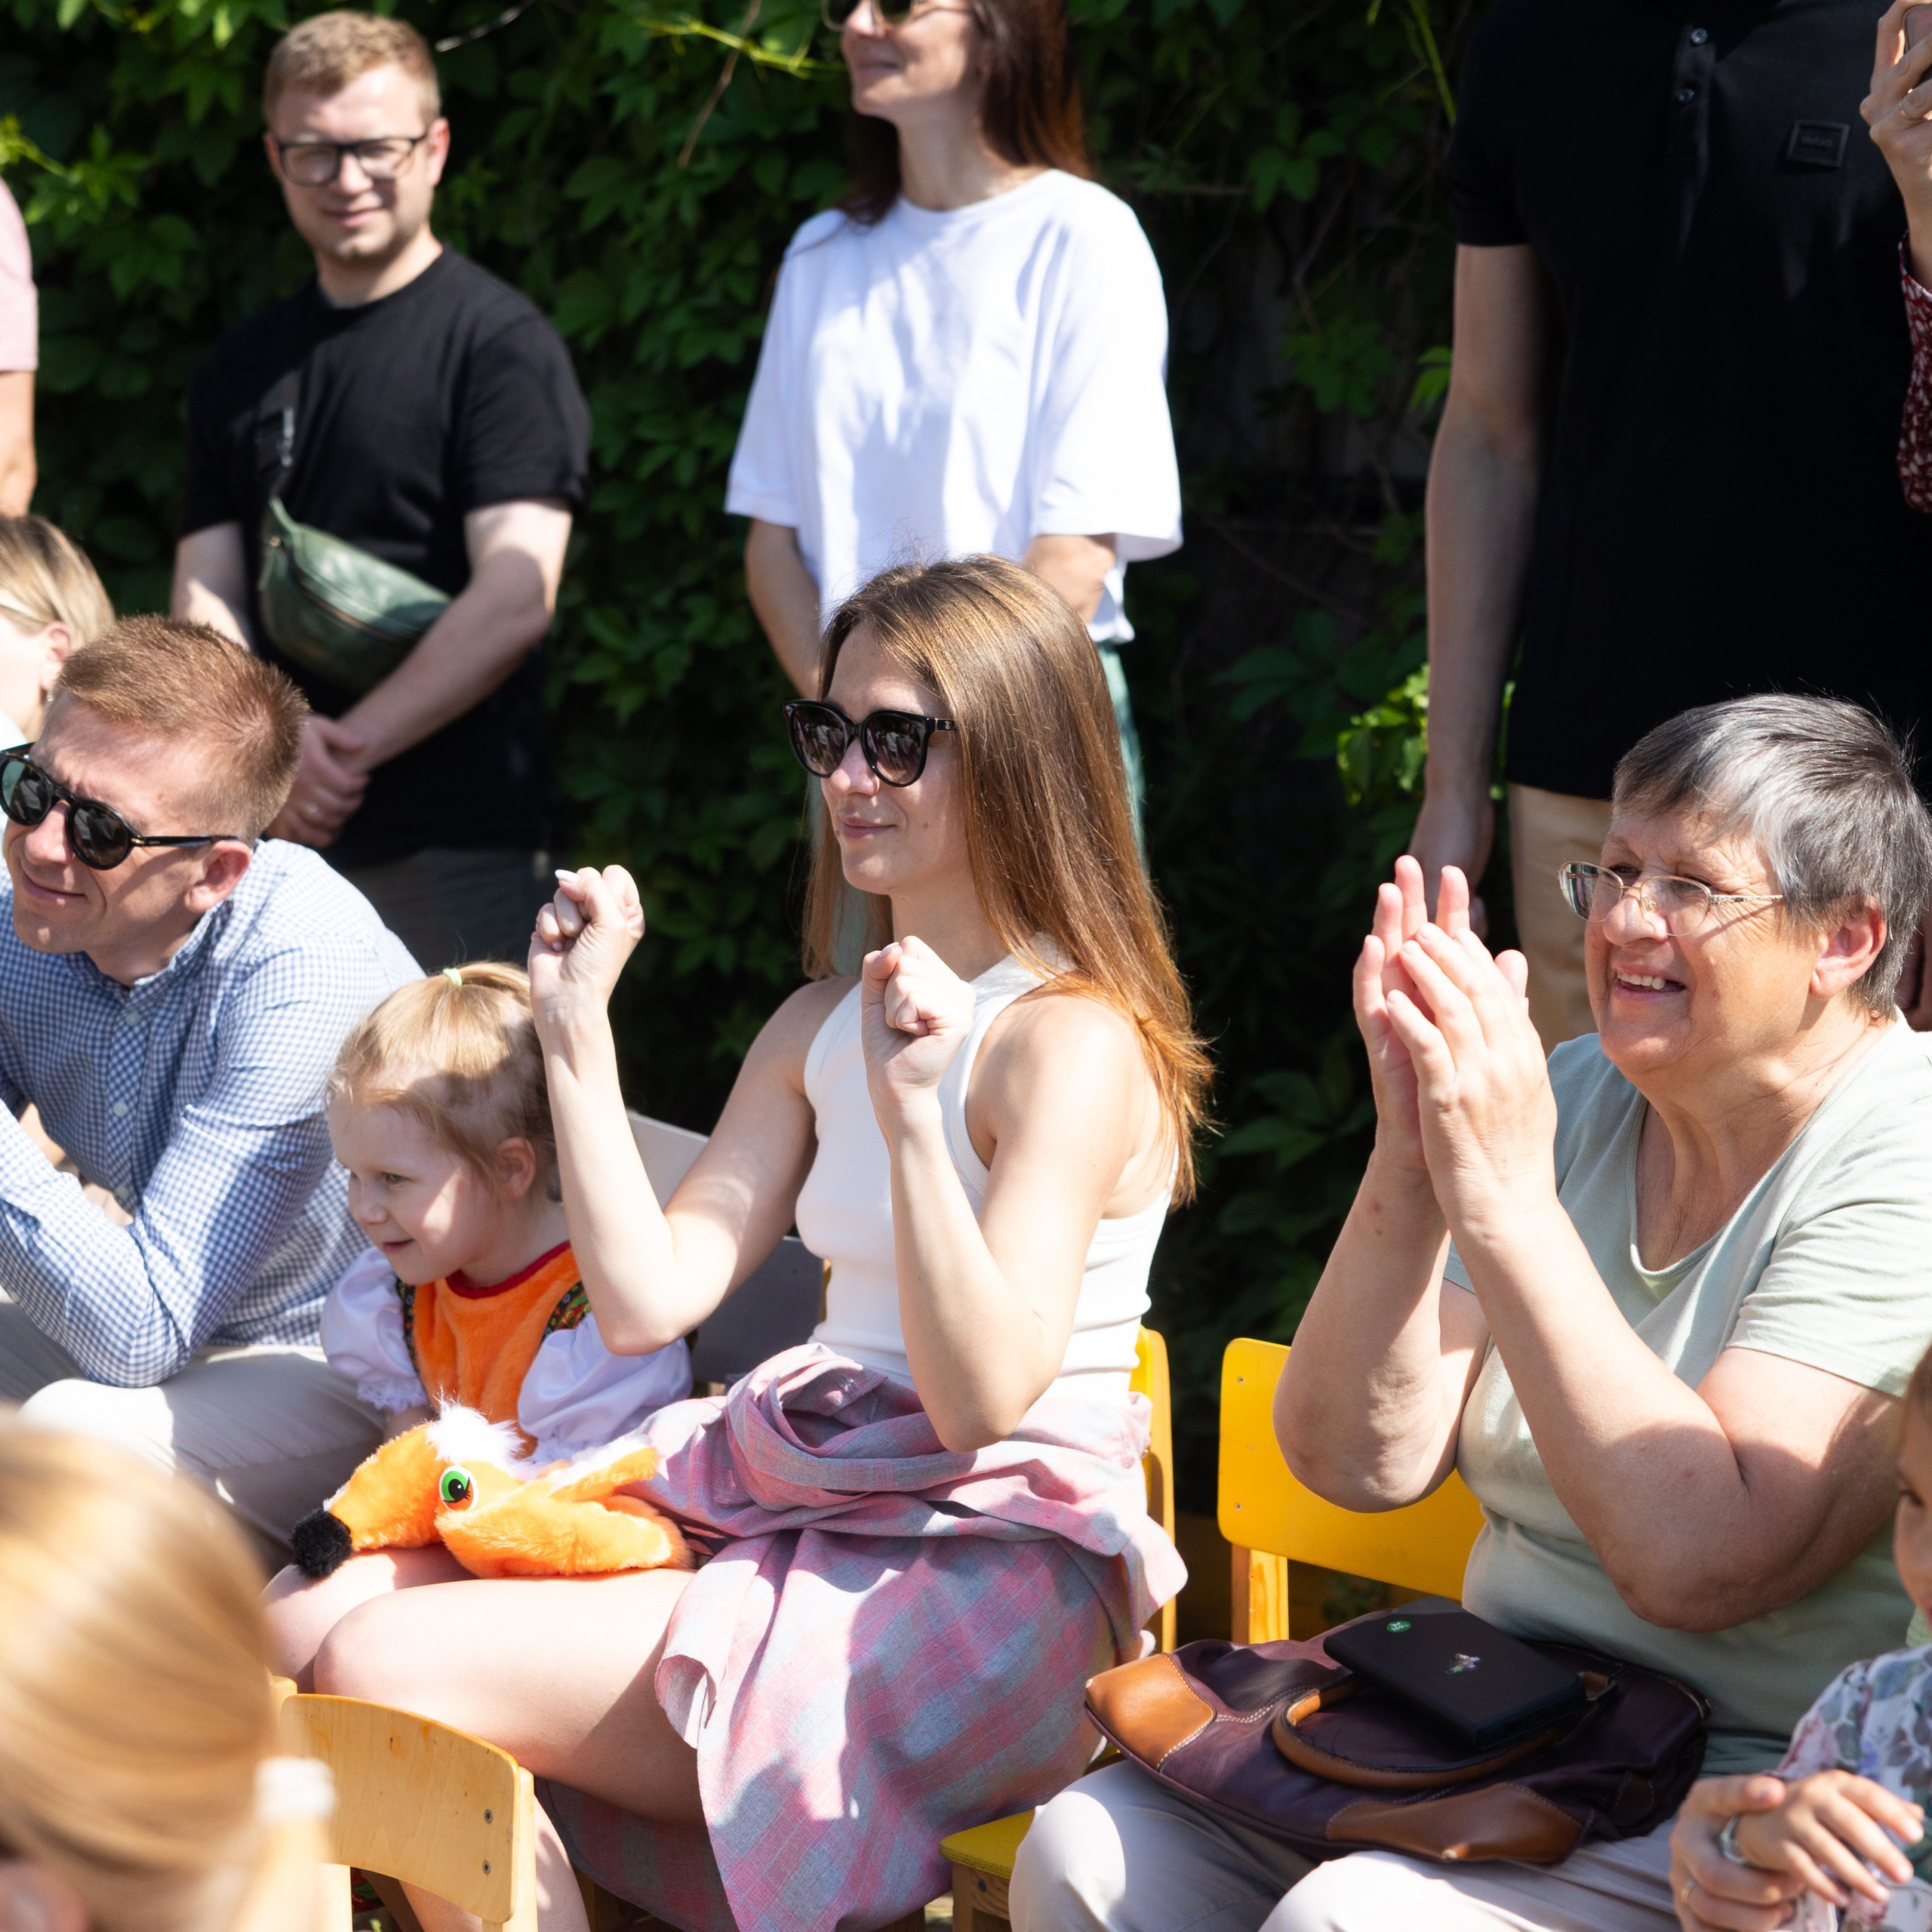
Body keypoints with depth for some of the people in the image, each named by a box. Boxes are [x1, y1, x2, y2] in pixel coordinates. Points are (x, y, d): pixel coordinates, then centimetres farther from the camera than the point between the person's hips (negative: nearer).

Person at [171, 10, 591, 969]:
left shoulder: (501, 343, -3)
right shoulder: (240, 368, 16)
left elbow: (516, 598, -13)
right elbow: (206, 592, 10)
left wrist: (344, 748, -14)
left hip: (456, 852, -5)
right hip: (277, 841, 5)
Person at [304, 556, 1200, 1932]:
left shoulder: (1072, 1042, -11)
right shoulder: (820, 1028, 15)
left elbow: (981, 1399, -20)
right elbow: (646, 1298, 6)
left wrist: (909, 1110, -28)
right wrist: (577, 1032, 3)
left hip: (983, 1575, -8)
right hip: (786, 1512, 8)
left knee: (388, 1671, -18)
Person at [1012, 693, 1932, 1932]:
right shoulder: (1582, 1097, 7)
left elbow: (1699, 1561, -26)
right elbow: (1355, 1460, 0)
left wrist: (1504, 1201, -25)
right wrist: (1410, 1167, -14)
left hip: (1764, 1786, -6)